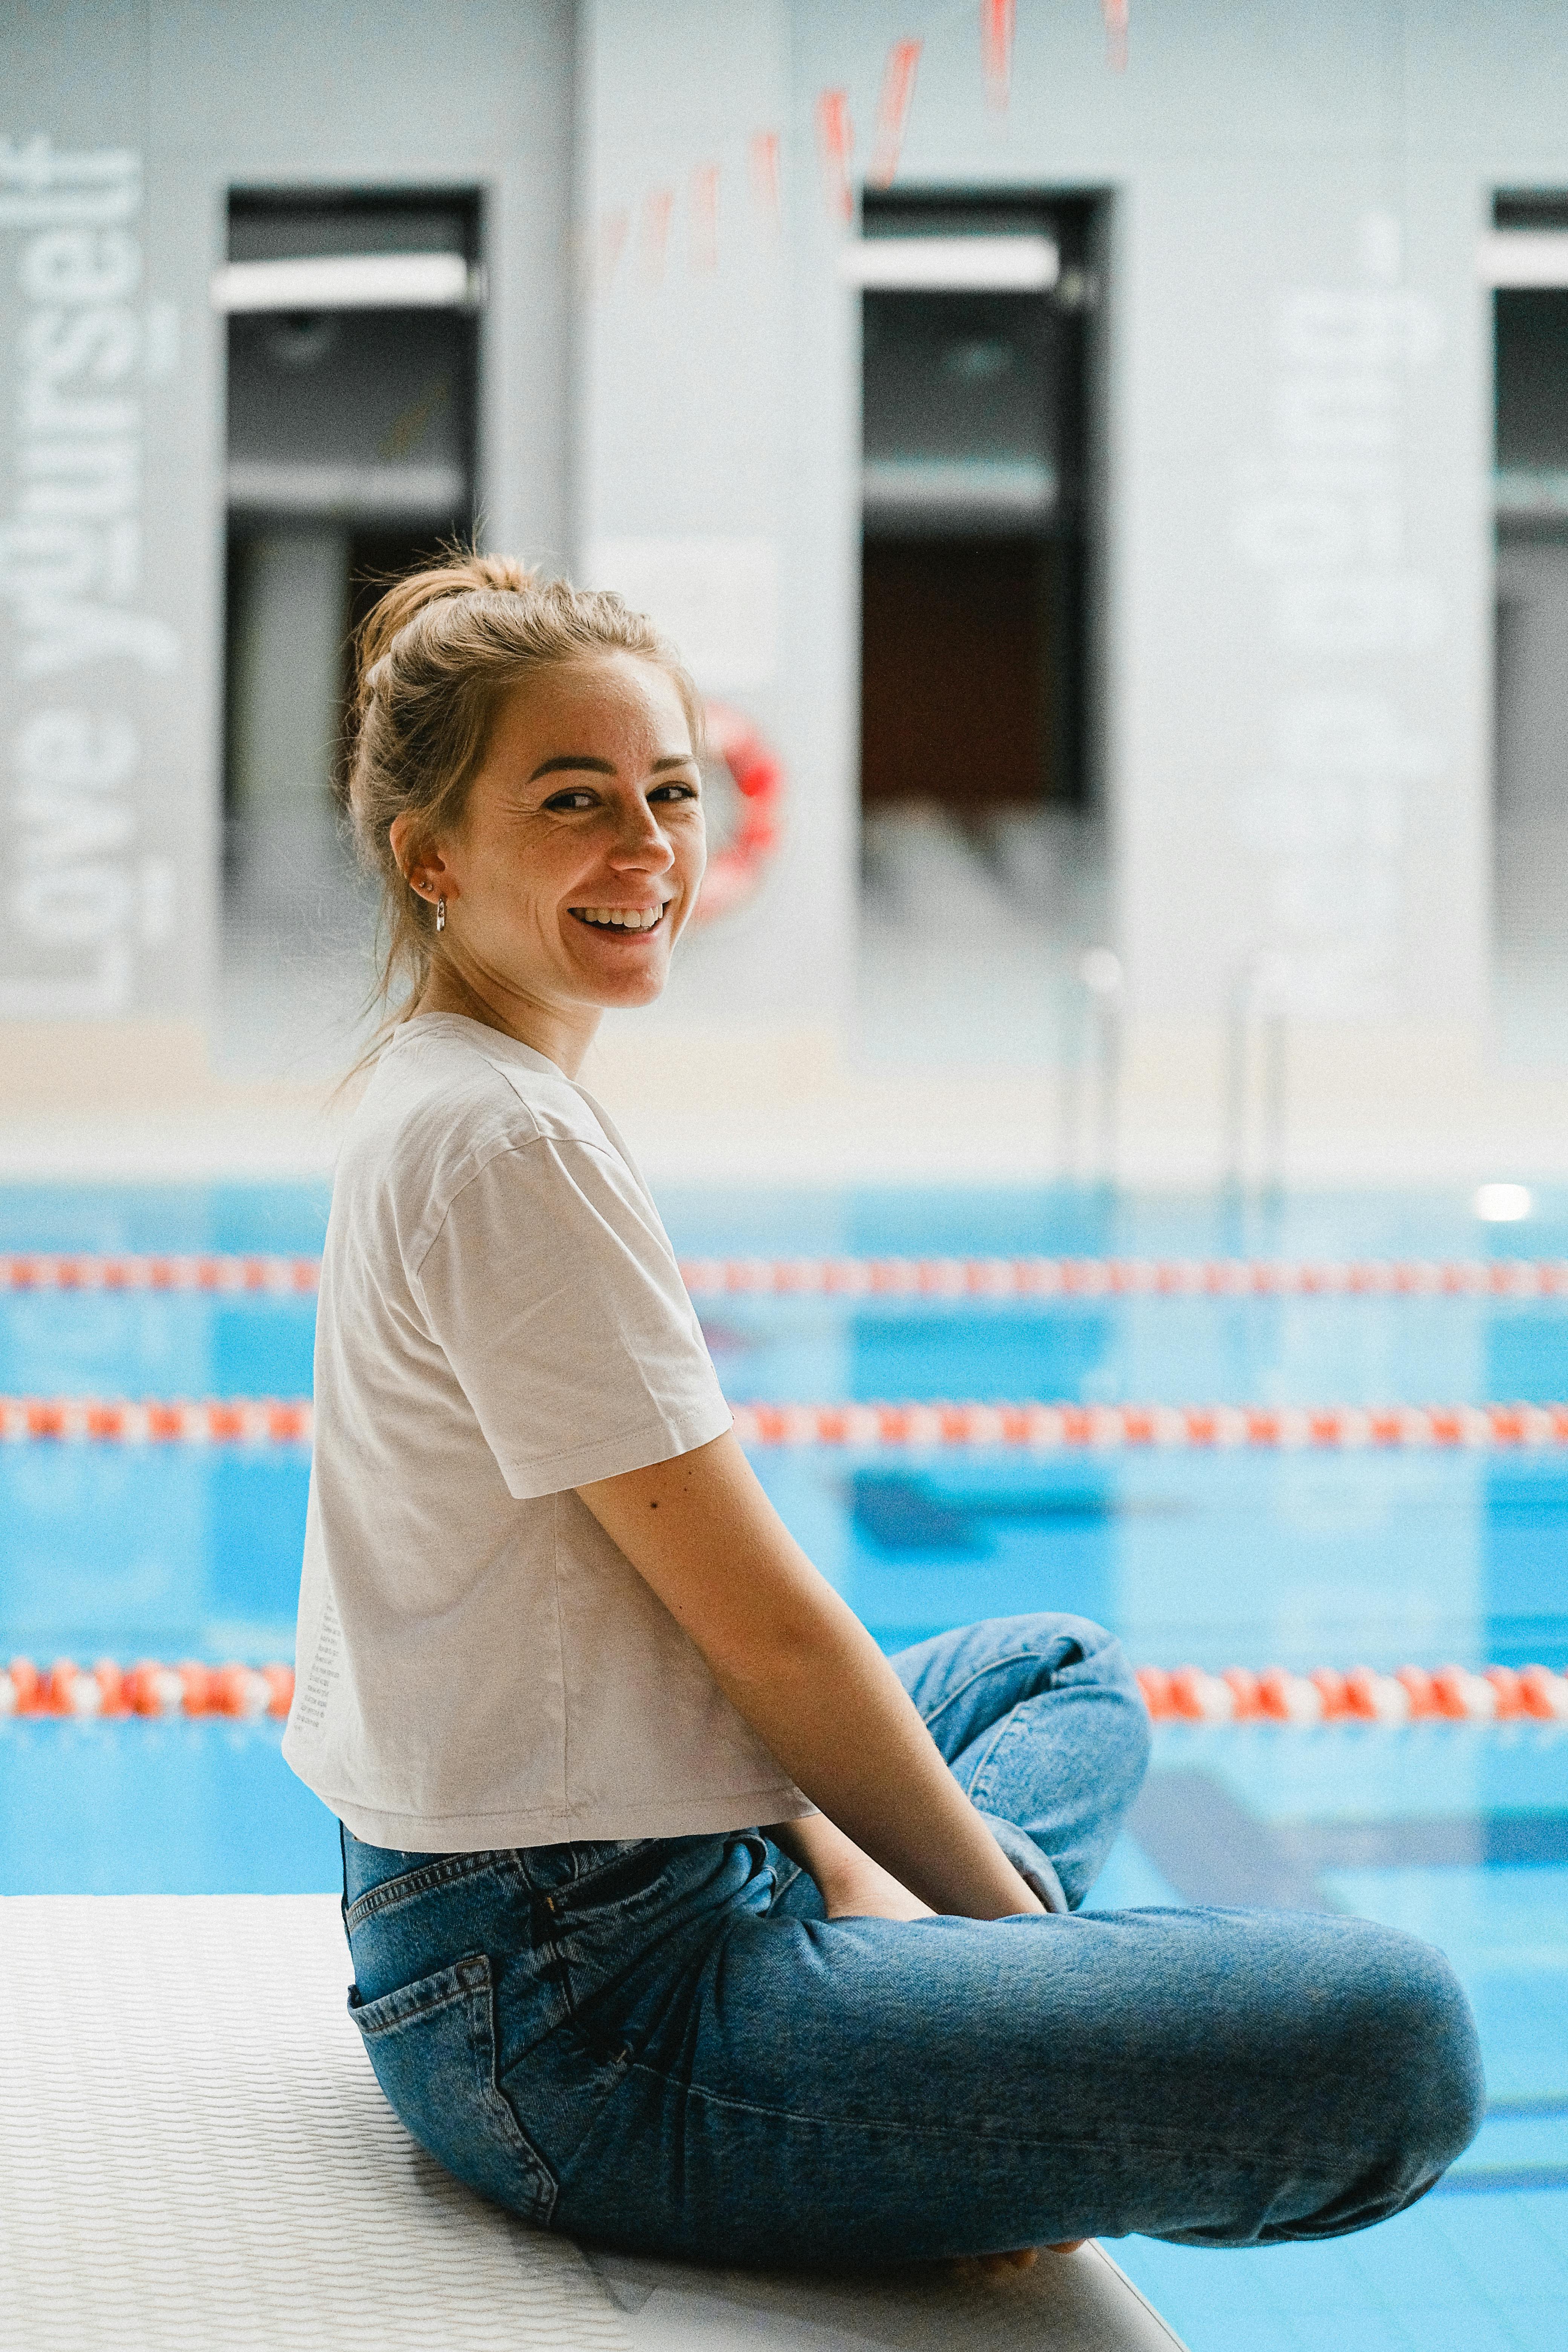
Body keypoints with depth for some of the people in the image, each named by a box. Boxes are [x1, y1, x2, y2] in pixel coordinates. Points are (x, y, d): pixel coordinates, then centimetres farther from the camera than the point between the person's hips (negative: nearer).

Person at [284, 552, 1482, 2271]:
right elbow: (761, 1619, -14)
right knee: (1395, 2041, -23)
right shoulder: (509, 1144, -17)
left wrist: (838, 1859, 8)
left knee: (1067, 1674, 34)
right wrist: (1000, 1900, -3)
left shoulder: (439, 1103, 14)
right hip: (585, 2014, -11)